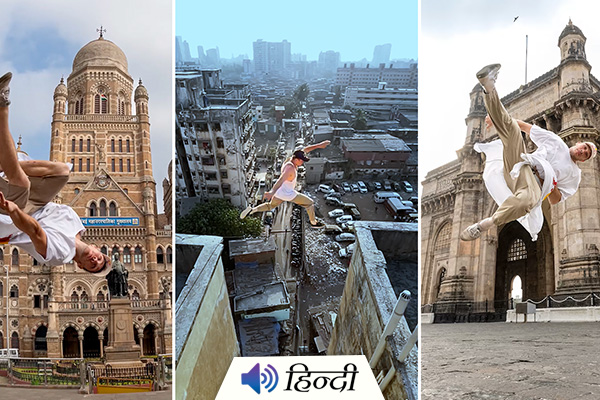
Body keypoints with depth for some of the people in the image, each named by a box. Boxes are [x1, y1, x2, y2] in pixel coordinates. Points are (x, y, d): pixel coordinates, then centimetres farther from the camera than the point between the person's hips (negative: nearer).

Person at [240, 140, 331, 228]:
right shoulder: (290, 168, -31)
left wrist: (319, 145, 5)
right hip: (288, 194, -9)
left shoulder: (290, 159, -5)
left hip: (280, 192, 9)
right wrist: (272, 192, -54)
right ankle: (313, 222, 25)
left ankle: (252, 209, 14)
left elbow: (305, 150, 5)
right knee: (310, 203, 9)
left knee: (270, 206, 30)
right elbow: (281, 180, -44)